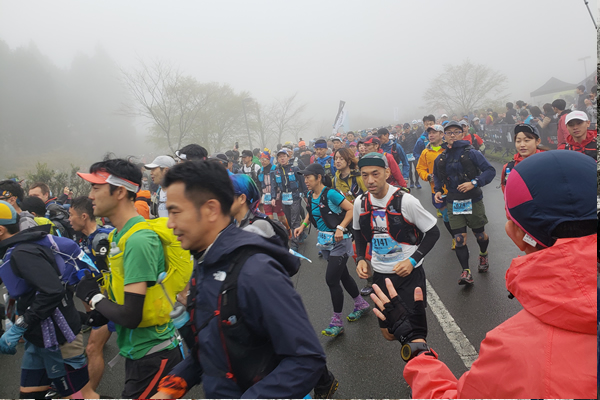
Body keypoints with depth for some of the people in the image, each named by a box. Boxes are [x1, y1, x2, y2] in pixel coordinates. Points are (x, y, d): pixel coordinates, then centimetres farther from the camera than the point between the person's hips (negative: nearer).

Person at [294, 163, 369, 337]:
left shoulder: (330, 194, -20)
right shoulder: (310, 196, 3)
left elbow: (351, 209, -20)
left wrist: (340, 228, -26)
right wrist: (302, 226, 6)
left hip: (339, 241, -8)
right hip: (325, 241, 8)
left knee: (332, 279, -9)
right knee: (342, 276, 18)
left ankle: (337, 322, 4)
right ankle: (361, 304, 40)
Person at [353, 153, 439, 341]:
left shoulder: (405, 200, -17)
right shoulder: (360, 203, -3)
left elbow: (433, 232, -9)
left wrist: (412, 260, -20)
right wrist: (360, 258, -1)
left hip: (409, 272, -4)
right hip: (380, 273, 4)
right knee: (389, 332, 10)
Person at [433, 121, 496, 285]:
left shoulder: (471, 153, -9)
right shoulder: (440, 159, 4)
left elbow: (490, 170, -11)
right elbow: (437, 176, 21)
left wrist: (474, 183, -24)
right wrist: (437, 190, 3)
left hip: (473, 201, -2)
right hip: (453, 203, 2)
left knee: (479, 233, 14)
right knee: (459, 239, -4)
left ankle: (483, 255, 46)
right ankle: (466, 272, 1)